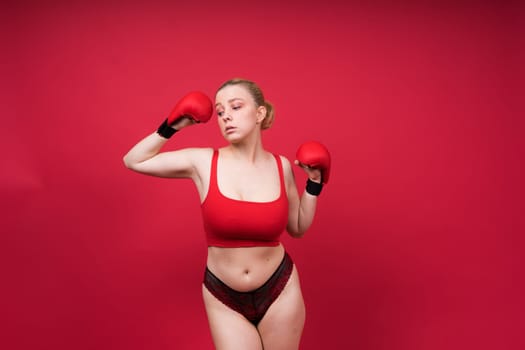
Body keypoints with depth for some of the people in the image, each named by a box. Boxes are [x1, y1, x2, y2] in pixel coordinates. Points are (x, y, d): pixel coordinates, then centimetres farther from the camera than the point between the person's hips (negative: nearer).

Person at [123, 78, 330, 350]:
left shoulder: (281, 166, -5)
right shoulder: (203, 162, -10)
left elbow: (298, 228, 8)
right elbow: (133, 161, -3)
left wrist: (314, 182, -2)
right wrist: (170, 127, -11)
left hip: (279, 291, 2)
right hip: (223, 299, -1)